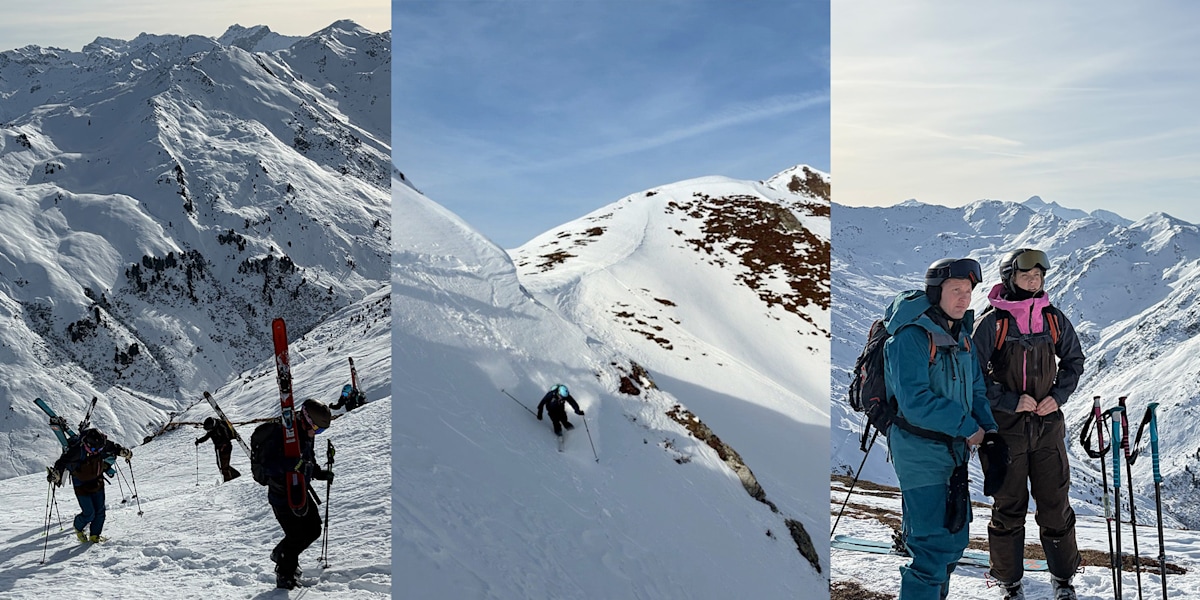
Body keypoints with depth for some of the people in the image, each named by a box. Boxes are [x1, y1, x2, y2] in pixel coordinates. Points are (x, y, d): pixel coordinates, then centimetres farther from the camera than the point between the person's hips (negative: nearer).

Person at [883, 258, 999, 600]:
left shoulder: (960, 334, 9)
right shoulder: (910, 337, -18)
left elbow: (975, 387, 15)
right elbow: (914, 402, -25)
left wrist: (988, 428, -1)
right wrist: (966, 427, -18)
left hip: (955, 449, 9)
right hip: (920, 452, -9)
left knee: (955, 537, 19)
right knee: (934, 545, -10)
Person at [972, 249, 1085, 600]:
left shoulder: (1054, 319, 3)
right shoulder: (992, 322, -8)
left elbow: (1073, 360, 15)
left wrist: (1059, 396, -1)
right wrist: (1011, 400, -15)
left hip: (1048, 425, 3)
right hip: (1007, 426, -3)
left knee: (1055, 501, 7)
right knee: (1009, 504, 5)